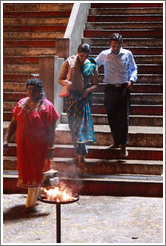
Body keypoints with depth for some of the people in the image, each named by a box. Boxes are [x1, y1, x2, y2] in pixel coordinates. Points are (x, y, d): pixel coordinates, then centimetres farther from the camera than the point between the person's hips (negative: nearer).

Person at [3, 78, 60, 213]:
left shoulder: (46, 106, -9)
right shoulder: (22, 103, 6)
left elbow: (51, 130, -11)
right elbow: (13, 123, 9)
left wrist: (50, 148, -16)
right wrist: (6, 139, 0)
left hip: (38, 146, -5)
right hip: (23, 145, 5)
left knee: (35, 172, 3)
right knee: (26, 170, 15)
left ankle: (31, 203, 17)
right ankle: (34, 196, 37)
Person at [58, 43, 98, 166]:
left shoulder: (92, 66, 1)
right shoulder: (68, 63, -1)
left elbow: (95, 84, 7)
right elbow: (60, 79, 3)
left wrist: (88, 90, -14)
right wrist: (66, 83, -20)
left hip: (84, 97, -1)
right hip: (71, 97, 1)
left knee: (82, 122, -11)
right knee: (74, 124, 2)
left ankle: (80, 153, -8)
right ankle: (80, 152, 14)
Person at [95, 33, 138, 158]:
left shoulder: (127, 54, 4)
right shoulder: (104, 55, 5)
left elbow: (134, 69, 13)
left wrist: (131, 79, -4)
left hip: (123, 88, -1)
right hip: (110, 89, 2)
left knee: (124, 117, -6)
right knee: (112, 117, 6)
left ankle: (123, 145, 3)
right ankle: (116, 141, 22)